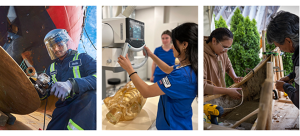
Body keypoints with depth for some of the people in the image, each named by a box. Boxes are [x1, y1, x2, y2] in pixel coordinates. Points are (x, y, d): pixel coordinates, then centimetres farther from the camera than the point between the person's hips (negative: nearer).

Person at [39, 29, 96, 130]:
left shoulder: (82, 58, 6)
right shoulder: (52, 68, 23)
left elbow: (96, 77, -15)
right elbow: (43, 94, 21)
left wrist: (72, 84, -32)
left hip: (85, 104, -2)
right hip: (64, 109, 3)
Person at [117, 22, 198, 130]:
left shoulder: (182, 75, -35)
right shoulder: (189, 67, -6)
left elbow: (146, 92, -29)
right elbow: (169, 70, 16)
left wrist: (129, 69, -19)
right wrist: (151, 55, 12)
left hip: (172, 126, -8)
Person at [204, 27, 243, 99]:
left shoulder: (222, 51, 3)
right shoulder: (203, 56, -25)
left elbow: (228, 66, 24)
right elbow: (202, 86, -30)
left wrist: (235, 77, 4)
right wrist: (227, 91, -25)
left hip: (221, 95, 8)